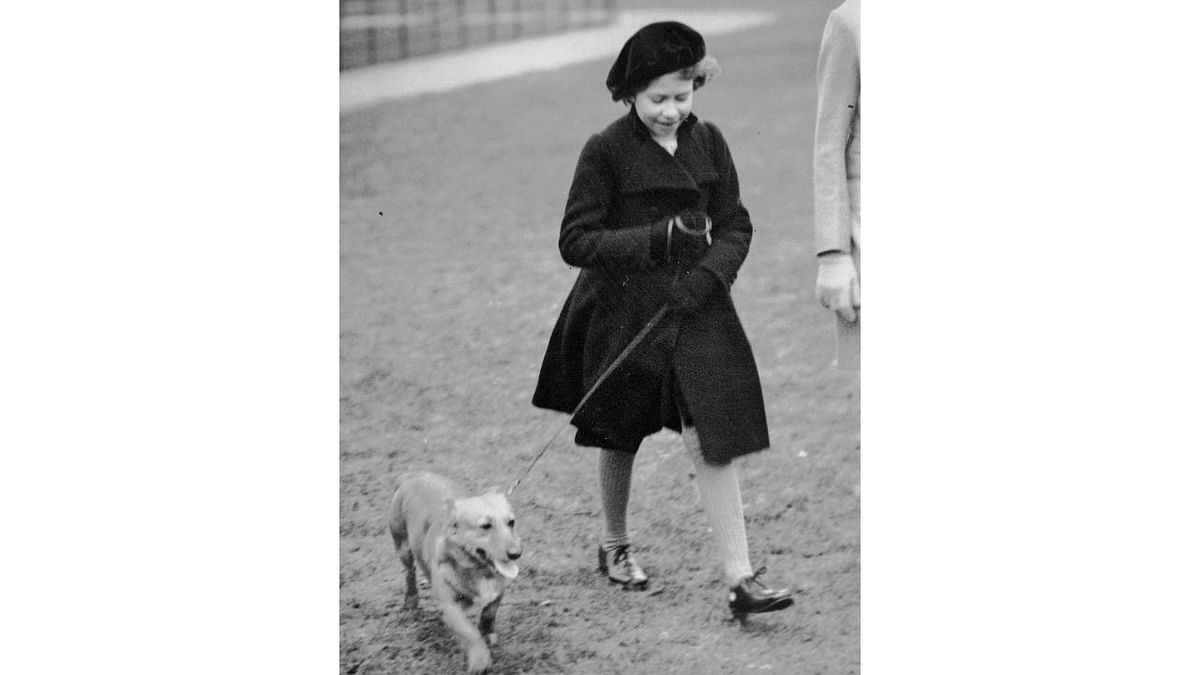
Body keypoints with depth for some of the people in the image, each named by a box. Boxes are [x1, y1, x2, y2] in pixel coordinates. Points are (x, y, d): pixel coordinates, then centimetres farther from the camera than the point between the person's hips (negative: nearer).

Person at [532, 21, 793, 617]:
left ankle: (741, 580, -8)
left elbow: (735, 227, 7)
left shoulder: (708, 143, 1)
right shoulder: (606, 152, -11)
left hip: (695, 308, 2)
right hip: (623, 314, -2)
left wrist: (709, 274, -12)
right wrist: (654, 240, -23)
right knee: (621, 438, 15)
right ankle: (614, 546, 39)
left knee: (711, 442, -8)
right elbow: (575, 241, -12)